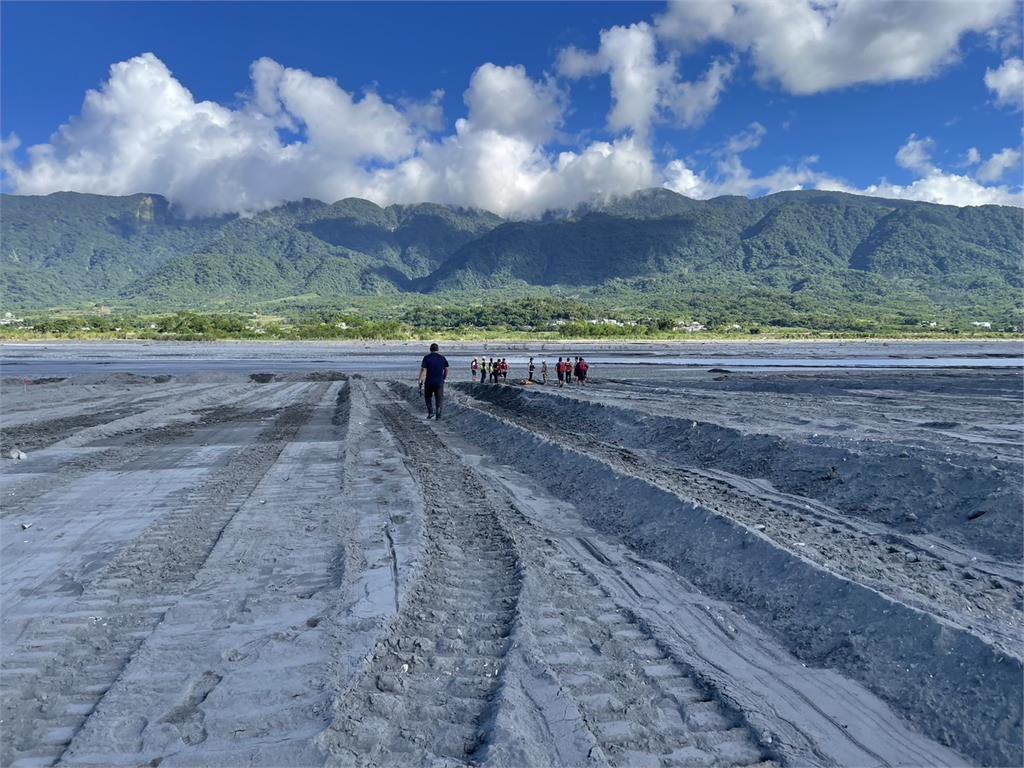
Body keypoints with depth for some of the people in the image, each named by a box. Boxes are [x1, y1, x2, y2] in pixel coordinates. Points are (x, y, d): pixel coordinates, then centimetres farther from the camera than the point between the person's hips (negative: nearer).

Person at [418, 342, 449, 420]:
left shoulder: (426, 357, -6)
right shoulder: (442, 357, 2)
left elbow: (423, 370, -12)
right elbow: (446, 369, 5)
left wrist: (420, 381, -10)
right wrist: (444, 378, 18)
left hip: (429, 382, -1)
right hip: (439, 382, 1)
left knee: (428, 397, 19)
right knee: (439, 400, 8)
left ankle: (430, 412, 7)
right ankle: (438, 416, 5)